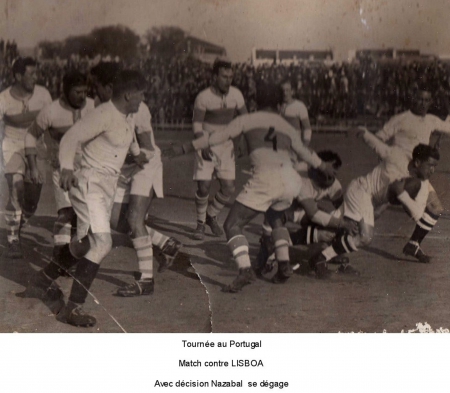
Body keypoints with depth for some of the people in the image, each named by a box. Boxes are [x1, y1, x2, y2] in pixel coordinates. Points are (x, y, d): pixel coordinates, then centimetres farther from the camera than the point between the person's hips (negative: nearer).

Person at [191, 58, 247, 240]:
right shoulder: (203, 97, -15)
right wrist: (203, 146, -24)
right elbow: (197, 124, -10)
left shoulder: (235, 94, -5)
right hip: (206, 145, -3)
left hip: (226, 145, 4)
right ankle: (200, 223, 13)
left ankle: (211, 216, 25)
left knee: (228, 188, -1)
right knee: (204, 186, -9)